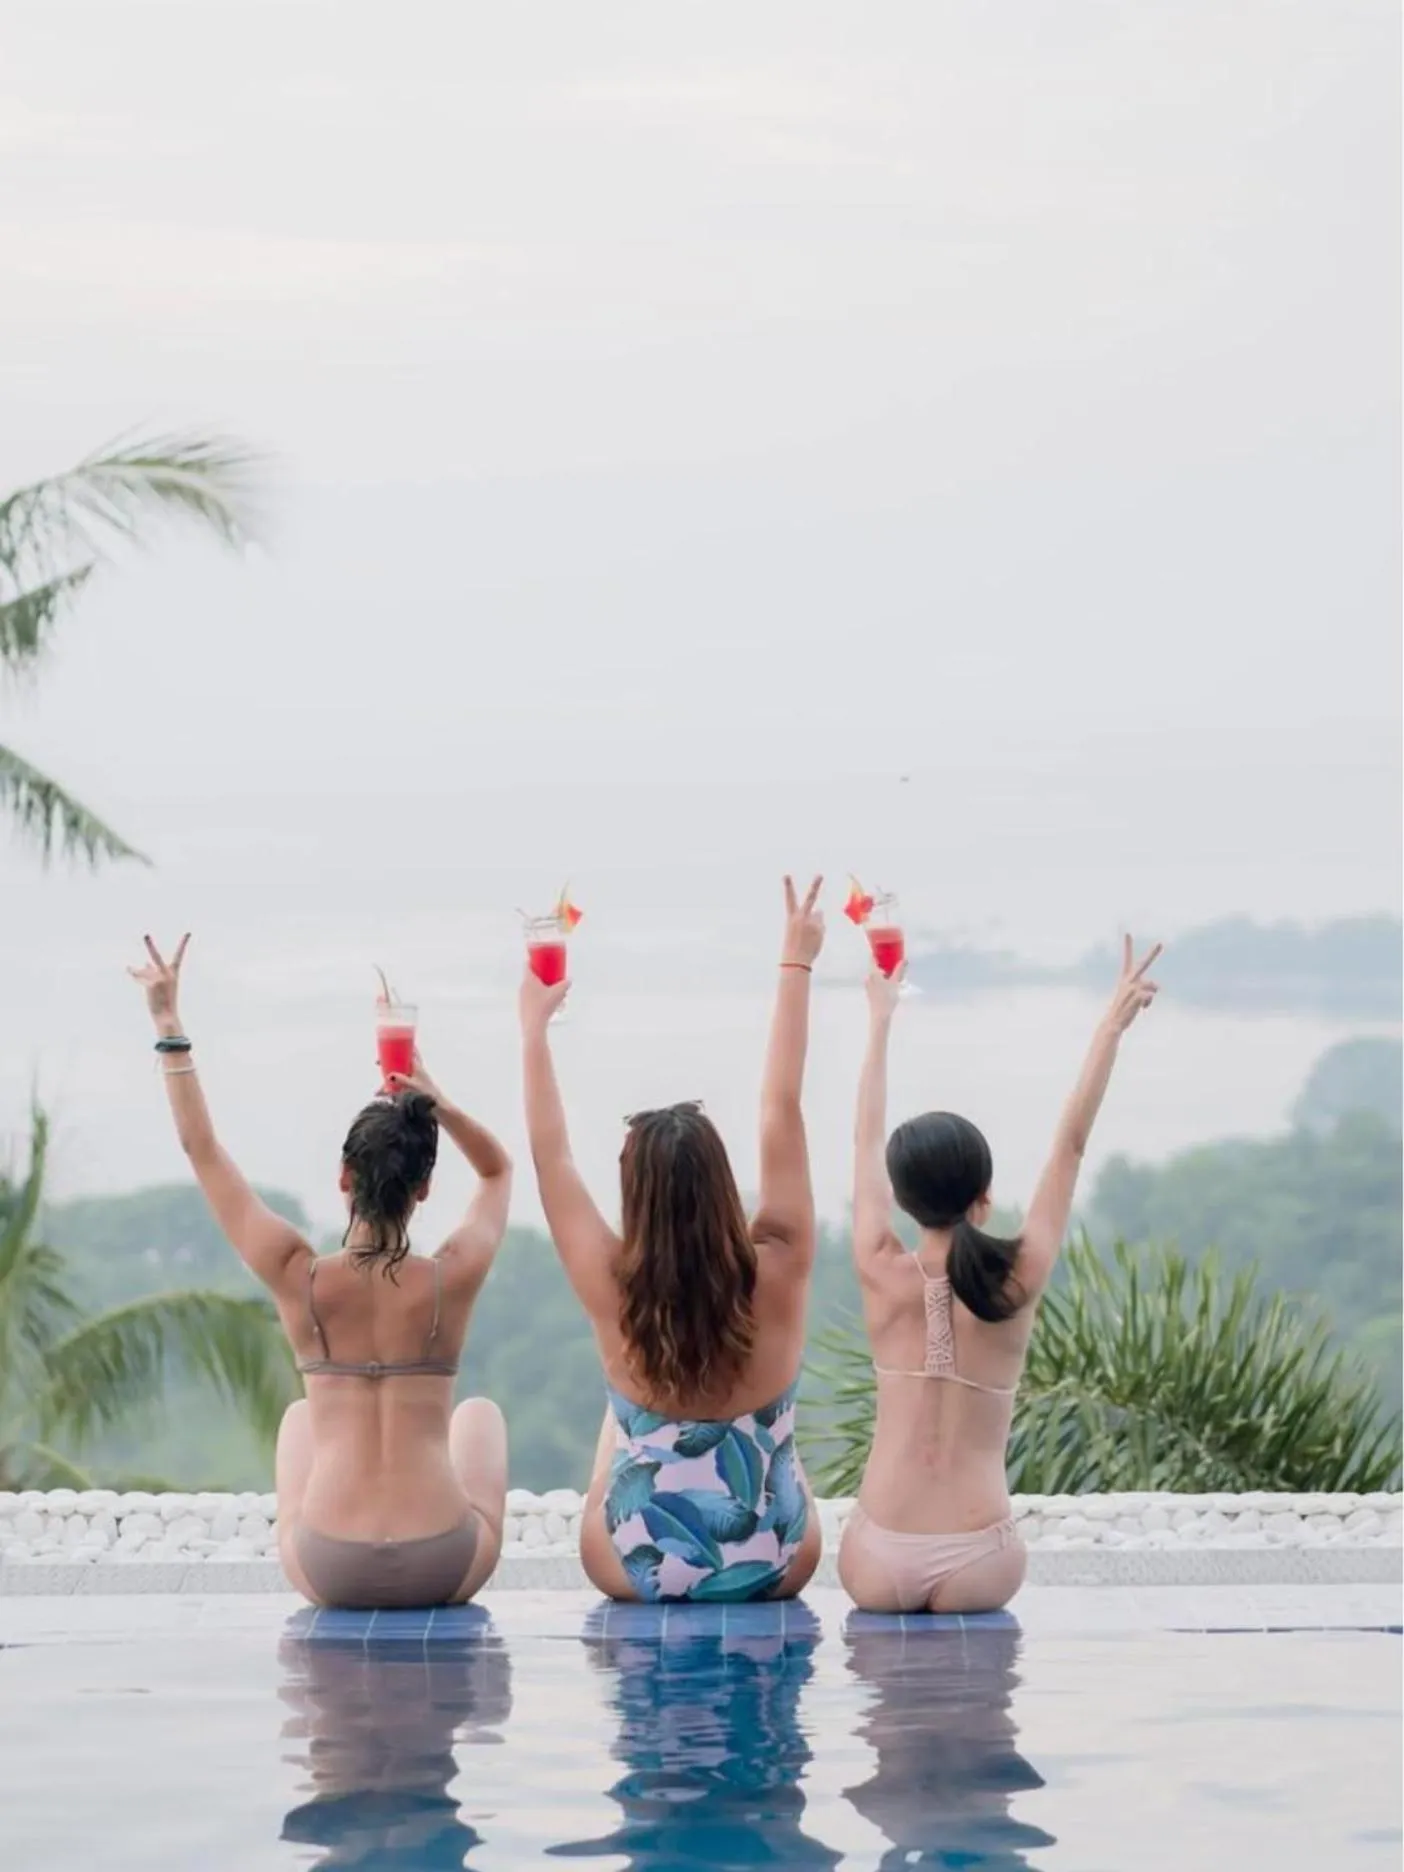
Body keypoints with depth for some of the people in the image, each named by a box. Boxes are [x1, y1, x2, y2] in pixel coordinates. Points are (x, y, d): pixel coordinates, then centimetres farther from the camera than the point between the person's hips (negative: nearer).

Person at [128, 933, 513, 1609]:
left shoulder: (300, 1281, -7)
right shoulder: (452, 1280, -6)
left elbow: (202, 1151, 4)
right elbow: (498, 1170, 16)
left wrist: (168, 1024, 9)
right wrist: (437, 1103, 1)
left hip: (330, 1572, 1)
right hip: (445, 1571, -1)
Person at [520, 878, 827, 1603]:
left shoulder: (614, 1294, -20)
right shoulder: (774, 1279, -19)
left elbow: (550, 1155, -8)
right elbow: (782, 1114, -11)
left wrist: (535, 1027, 3)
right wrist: (797, 967, -2)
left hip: (639, 1572, -1)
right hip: (776, 1569, 1)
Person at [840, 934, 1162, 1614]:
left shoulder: (883, 1278, -3)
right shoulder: (1018, 1282, -5)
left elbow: (868, 1143, 12)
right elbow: (1070, 1147, 6)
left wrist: (879, 1023, 23)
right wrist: (1110, 1028, 13)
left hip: (878, 1568, 1)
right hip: (978, 1570, -1)